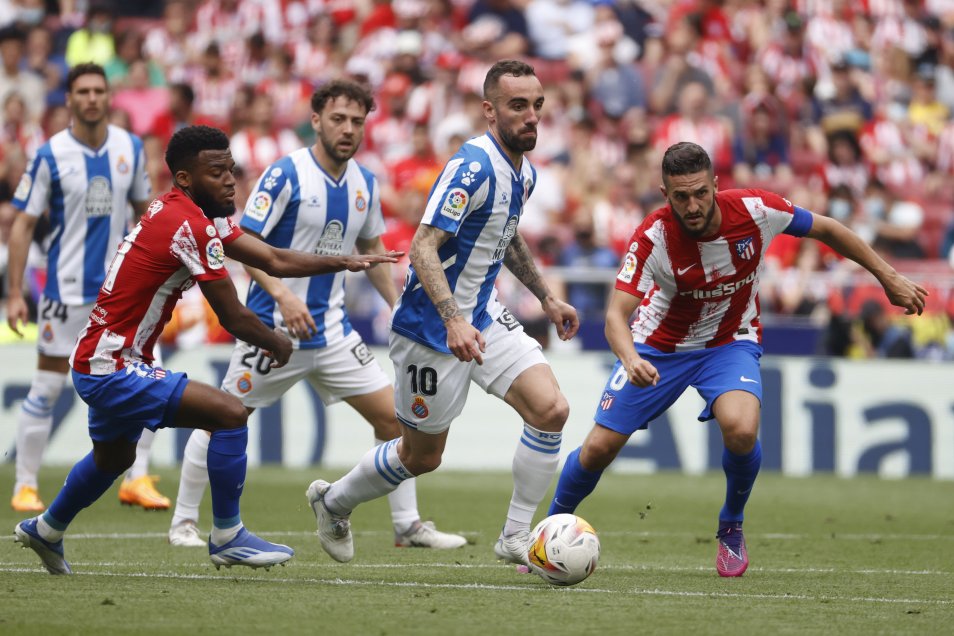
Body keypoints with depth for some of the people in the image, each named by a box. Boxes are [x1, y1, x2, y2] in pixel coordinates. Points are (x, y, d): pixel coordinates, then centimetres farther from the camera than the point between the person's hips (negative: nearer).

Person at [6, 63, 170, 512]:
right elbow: (23, 225, -5)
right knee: (47, 388, 0)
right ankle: (25, 487, 9)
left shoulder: (131, 148, 2)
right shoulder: (49, 155, -9)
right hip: (66, 287, -3)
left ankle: (137, 480, 4)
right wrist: (15, 294, -10)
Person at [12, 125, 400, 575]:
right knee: (230, 414, -18)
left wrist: (344, 263, 2)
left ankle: (45, 531, 55)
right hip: (112, 370, -11)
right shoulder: (190, 227, -22)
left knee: (113, 457, 33)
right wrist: (277, 344, 3)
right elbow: (234, 319, -16)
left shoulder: (203, 216, 8)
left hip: (99, 364, 11)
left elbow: (273, 260, 11)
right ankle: (227, 538, -8)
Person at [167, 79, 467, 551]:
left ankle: (407, 525, 8)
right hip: (273, 327, -5)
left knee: (392, 415, -1)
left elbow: (370, 249, 21)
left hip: (332, 330, 6)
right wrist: (282, 294, -29)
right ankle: (183, 521, 16)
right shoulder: (285, 174, -13)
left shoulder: (364, 183, 6)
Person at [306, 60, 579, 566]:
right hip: (431, 328, -8)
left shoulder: (522, 172, 6)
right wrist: (454, 322, -38)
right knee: (422, 456, 6)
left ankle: (516, 537, -2)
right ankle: (333, 501, 34)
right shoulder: (473, 167, -23)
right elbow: (423, 248, -28)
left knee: (552, 409, -12)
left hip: (482, 317, 8)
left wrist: (546, 298, 24)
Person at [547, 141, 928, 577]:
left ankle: (731, 528, -1)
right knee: (599, 448, -3)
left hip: (730, 342, 0)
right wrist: (630, 360, -54)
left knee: (740, 429, -29)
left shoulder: (755, 210, -24)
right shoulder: (654, 237, -28)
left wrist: (889, 278, -2)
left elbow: (825, 230, -6)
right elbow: (616, 315, -32)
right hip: (659, 345, 0)